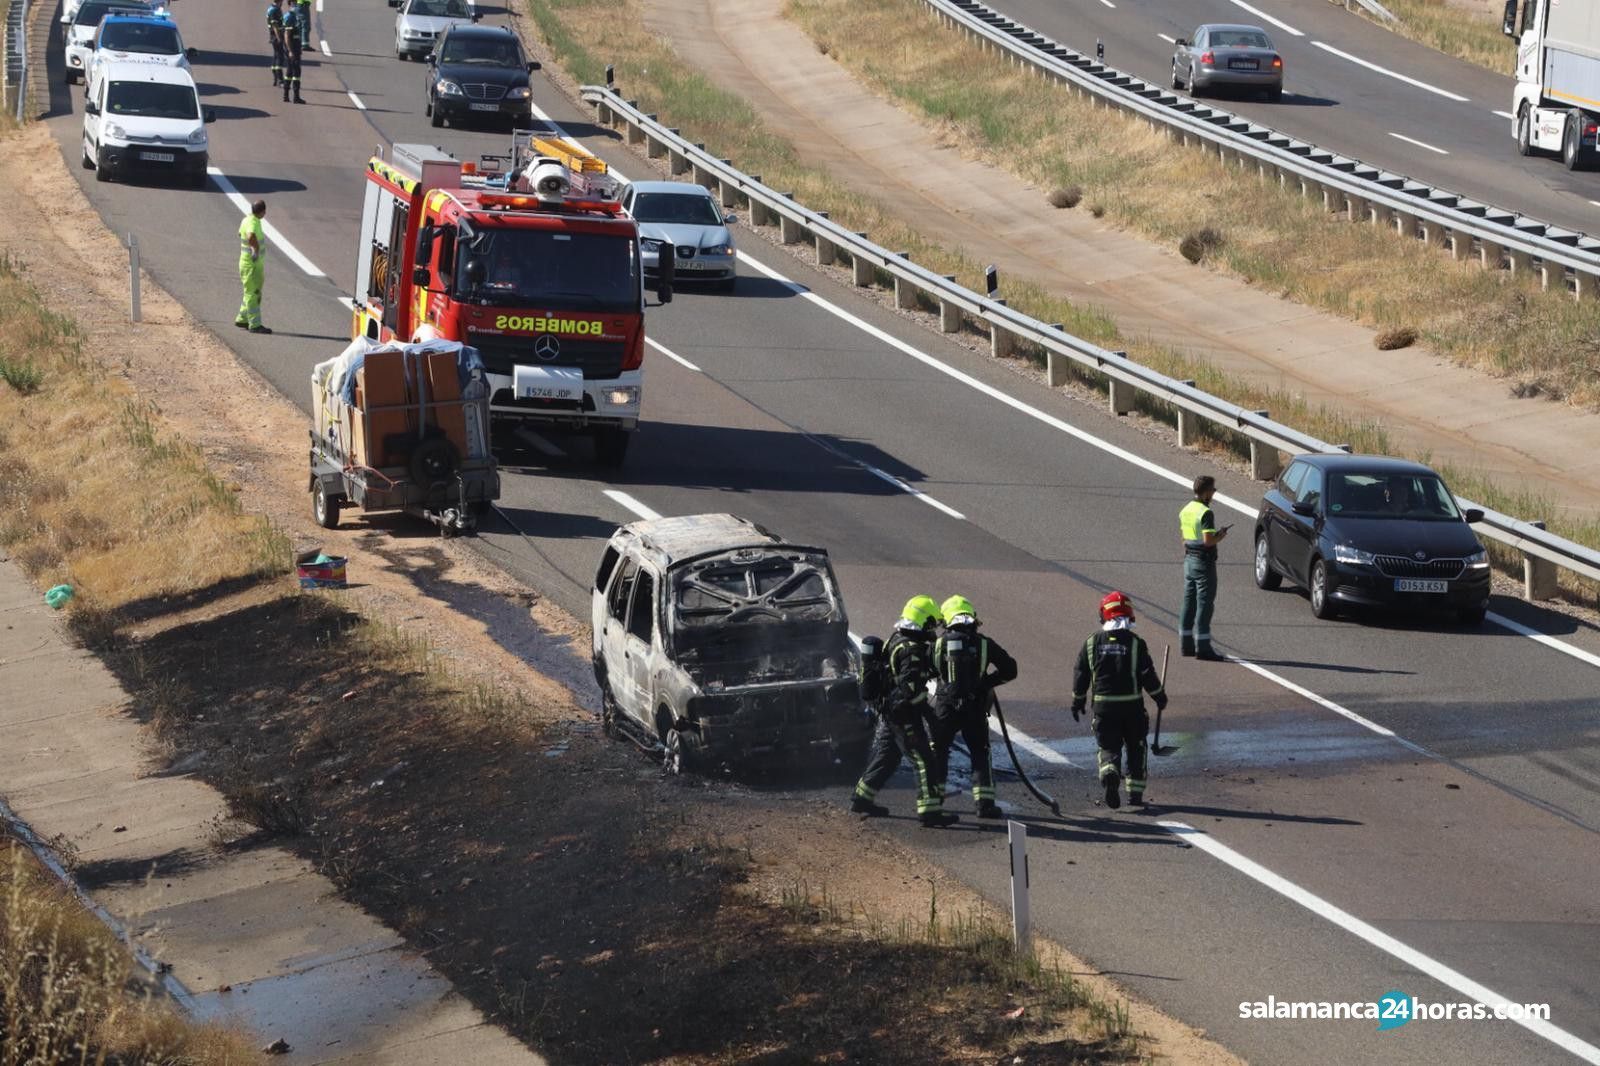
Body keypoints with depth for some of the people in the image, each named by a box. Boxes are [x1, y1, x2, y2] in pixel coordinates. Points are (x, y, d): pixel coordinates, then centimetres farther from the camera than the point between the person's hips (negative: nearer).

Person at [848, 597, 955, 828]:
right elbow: (910, 686, -27)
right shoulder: (912, 650, -20)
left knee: (885, 756, 22)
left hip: (887, 712, 10)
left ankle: (862, 798, 31)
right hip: (904, 716, -10)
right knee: (924, 761, -7)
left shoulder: (896, 641, 11)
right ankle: (930, 811, -9)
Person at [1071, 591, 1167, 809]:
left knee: (1108, 746, 8)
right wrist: (1159, 696, 10)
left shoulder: (1092, 643, -1)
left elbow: (1080, 675, 4)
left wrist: (1078, 702, 18)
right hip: (1132, 705, -1)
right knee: (1136, 747, 15)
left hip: (1103, 705, 1)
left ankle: (1109, 773, -24)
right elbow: (1148, 675, -7)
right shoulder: (1135, 643, -8)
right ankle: (1135, 793, 15)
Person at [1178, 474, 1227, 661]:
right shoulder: (1205, 513, -19)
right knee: (1204, 604, -5)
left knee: (1189, 601, 14)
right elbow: (1208, 540, -24)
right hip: (1204, 562, -9)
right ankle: (1203, 647, -5)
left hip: (1189, 559, 9)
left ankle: (1186, 644, 18)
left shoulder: (1186, 510, 9)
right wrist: (1221, 535, -6)